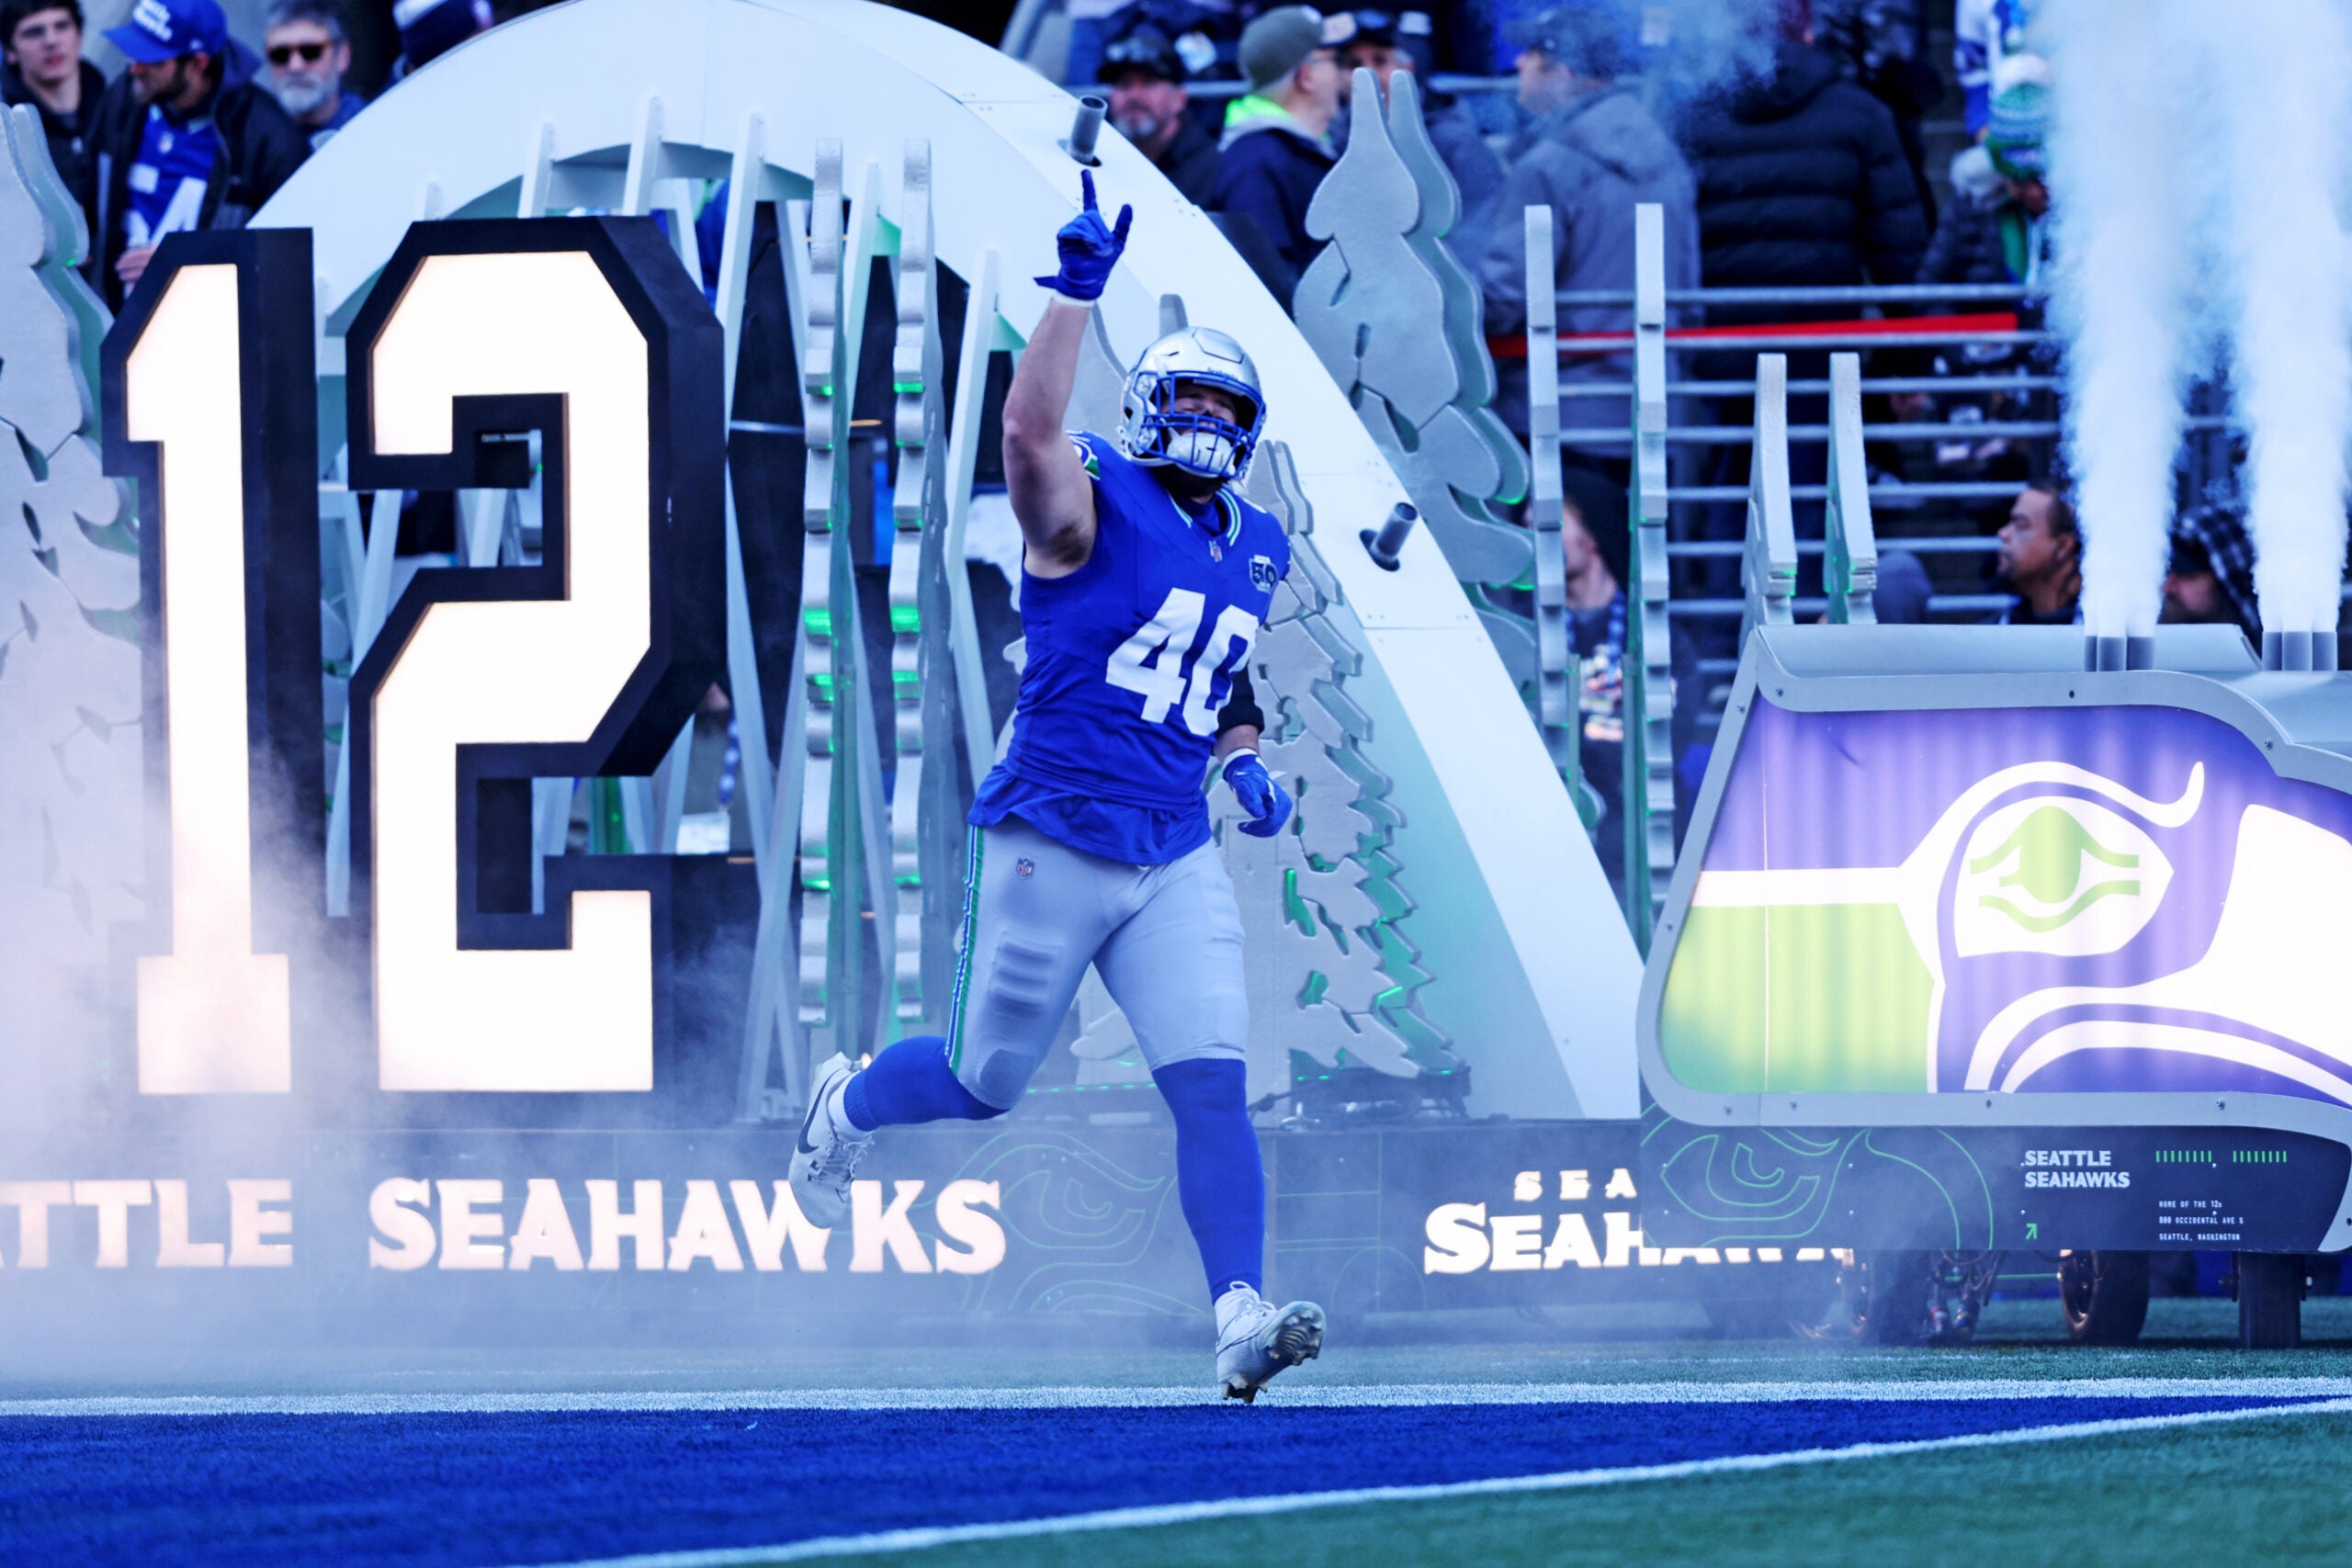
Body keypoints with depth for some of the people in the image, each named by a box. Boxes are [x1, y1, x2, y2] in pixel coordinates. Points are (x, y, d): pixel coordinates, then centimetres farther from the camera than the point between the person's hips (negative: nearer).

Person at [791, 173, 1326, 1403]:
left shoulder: (1256, 552, 12)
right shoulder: (1093, 504, -10)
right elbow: (1029, 427, -33)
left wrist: (1242, 758, 10)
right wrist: (1077, 290, -39)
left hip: (1175, 863, 5)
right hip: (1049, 844, -5)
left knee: (1212, 1087, -11)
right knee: (983, 1083, 10)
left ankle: (1242, 1317, -16)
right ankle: (843, 1109, 43)